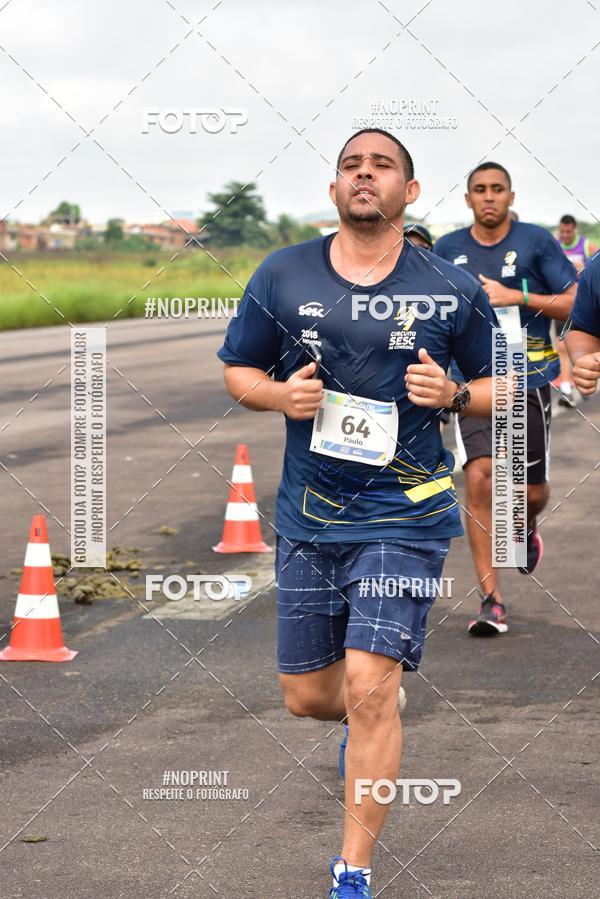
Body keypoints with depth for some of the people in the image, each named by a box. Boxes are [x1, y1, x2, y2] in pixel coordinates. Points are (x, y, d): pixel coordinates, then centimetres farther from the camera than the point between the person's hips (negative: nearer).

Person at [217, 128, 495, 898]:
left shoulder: (453, 291, -1)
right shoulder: (281, 277, 2)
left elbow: (501, 386, 9)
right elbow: (237, 370, 12)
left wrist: (453, 394, -13)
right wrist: (279, 394, -10)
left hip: (404, 516, -3)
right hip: (307, 517, 3)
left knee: (369, 687, -14)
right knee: (307, 697, 11)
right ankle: (372, 722, 49)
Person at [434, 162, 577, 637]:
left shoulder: (536, 242, -3)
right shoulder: (448, 249, 4)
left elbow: (577, 305, -6)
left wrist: (516, 297, -15)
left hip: (528, 381, -1)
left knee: (532, 492, 7)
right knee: (480, 479, -16)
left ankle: (525, 529, 47)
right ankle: (492, 601, -12)